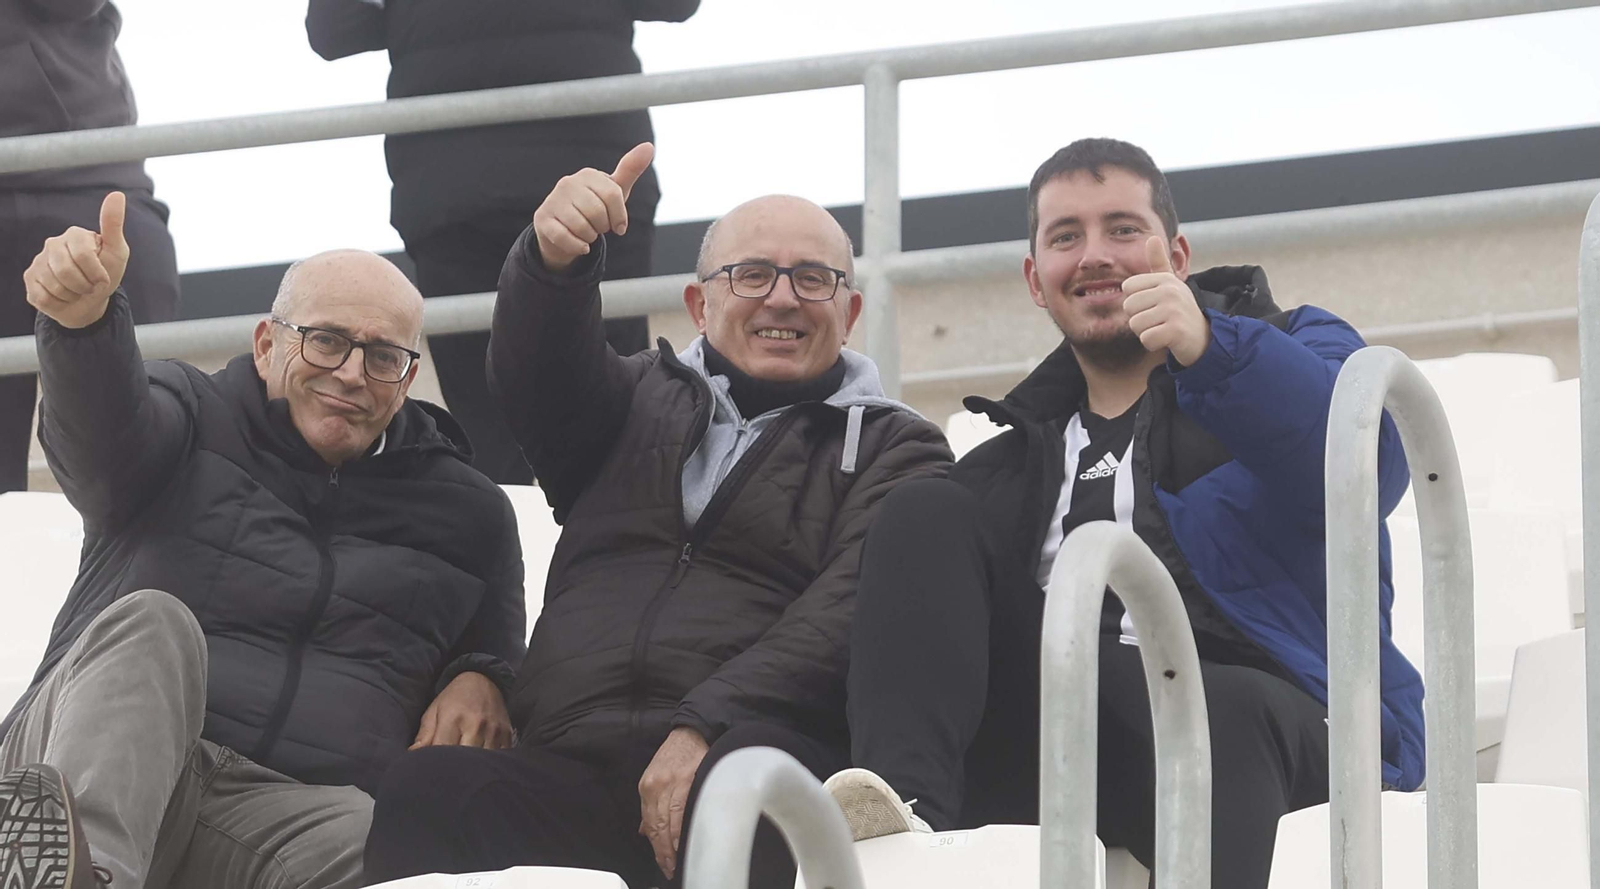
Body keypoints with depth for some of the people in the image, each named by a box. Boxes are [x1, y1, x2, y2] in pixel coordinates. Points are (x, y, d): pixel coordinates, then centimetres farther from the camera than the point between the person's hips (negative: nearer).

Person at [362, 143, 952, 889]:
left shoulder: (893, 450, 19)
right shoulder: (640, 402, 30)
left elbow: (850, 610, 0)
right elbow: (535, 369, 7)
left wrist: (708, 726, -17)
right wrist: (556, 259, -18)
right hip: (571, 766, 3)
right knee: (427, 790, -31)